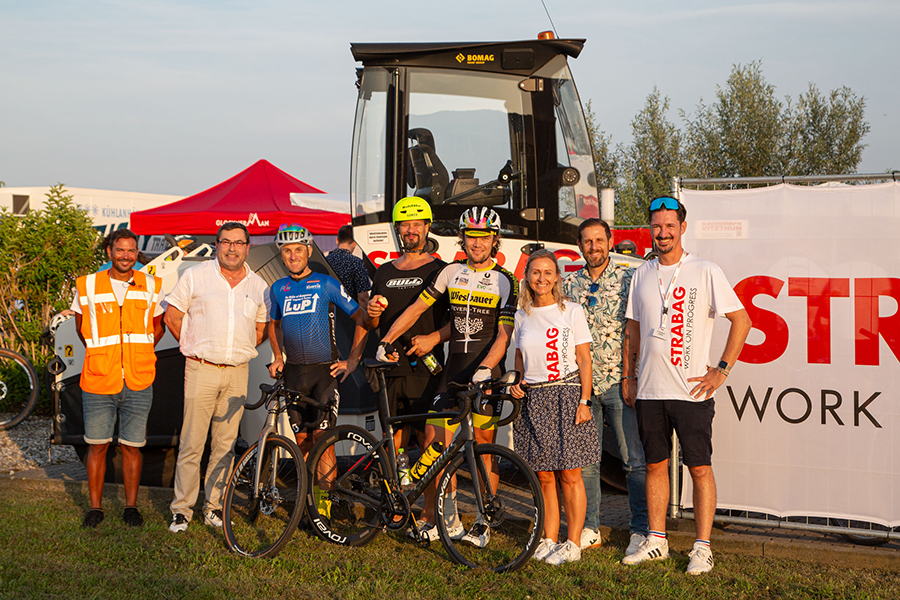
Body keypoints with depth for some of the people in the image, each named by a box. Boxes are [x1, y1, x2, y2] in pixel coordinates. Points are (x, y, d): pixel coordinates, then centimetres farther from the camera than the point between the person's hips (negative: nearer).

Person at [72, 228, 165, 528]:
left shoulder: (151, 287, 5)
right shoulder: (87, 286, 3)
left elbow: (157, 327, 18)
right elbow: (81, 327, 16)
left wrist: (138, 354, 10)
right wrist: (101, 354, 12)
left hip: (138, 383, 1)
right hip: (98, 381, 0)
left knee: (132, 447, 6)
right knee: (97, 446, 4)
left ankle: (131, 506, 18)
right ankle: (95, 507, 16)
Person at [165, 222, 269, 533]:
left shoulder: (258, 286, 10)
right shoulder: (195, 275, 1)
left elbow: (260, 327, 22)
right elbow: (172, 316, 6)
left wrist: (241, 352, 12)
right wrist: (195, 348, 7)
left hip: (237, 373, 3)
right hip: (201, 370, -3)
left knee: (225, 444, 6)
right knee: (191, 444, -3)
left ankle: (213, 506, 17)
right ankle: (181, 509, 5)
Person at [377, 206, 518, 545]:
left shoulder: (505, 281, -2)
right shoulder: (452, 272, 10)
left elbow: (504, 334, -9)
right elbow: (417, 308, 14)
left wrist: (485, 368, -24)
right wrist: (386, 341, 9)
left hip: (485, 376, -3)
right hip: (452, 372, 4)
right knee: (434, 442, -3)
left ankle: (483, 523, 11)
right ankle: (442, 519, 8)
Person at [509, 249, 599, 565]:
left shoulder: (572, 311, -1)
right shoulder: (522, 315, 10)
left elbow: (584, 359, -2)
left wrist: (584, 402, -9)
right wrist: (516, 381, 1)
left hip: (566, 395, -4)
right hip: (533, 399, 4)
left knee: (569, 475, -3)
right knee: (544, 475, 6)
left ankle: (573, 543, 5)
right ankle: (549, 540, 15)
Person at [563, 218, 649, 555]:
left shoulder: (628, 279, -1)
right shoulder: (570, 284, 10)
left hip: (619, 381, -3)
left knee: (634, 459, -3)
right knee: (584, 460, 8)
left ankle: (642, 530, 6)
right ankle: (589, 529, 18)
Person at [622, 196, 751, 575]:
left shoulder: (706, 272, -4)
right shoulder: (642, 274, 10)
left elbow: (741, 320, -4)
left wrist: (721, 370, -8)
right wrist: (627, 377, 15)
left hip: (692, 391, -5)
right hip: (649, 391, 5)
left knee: (700, 468, -2)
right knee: (655, 465, 11)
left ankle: (703, 547, 5)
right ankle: (656, 540, 21)